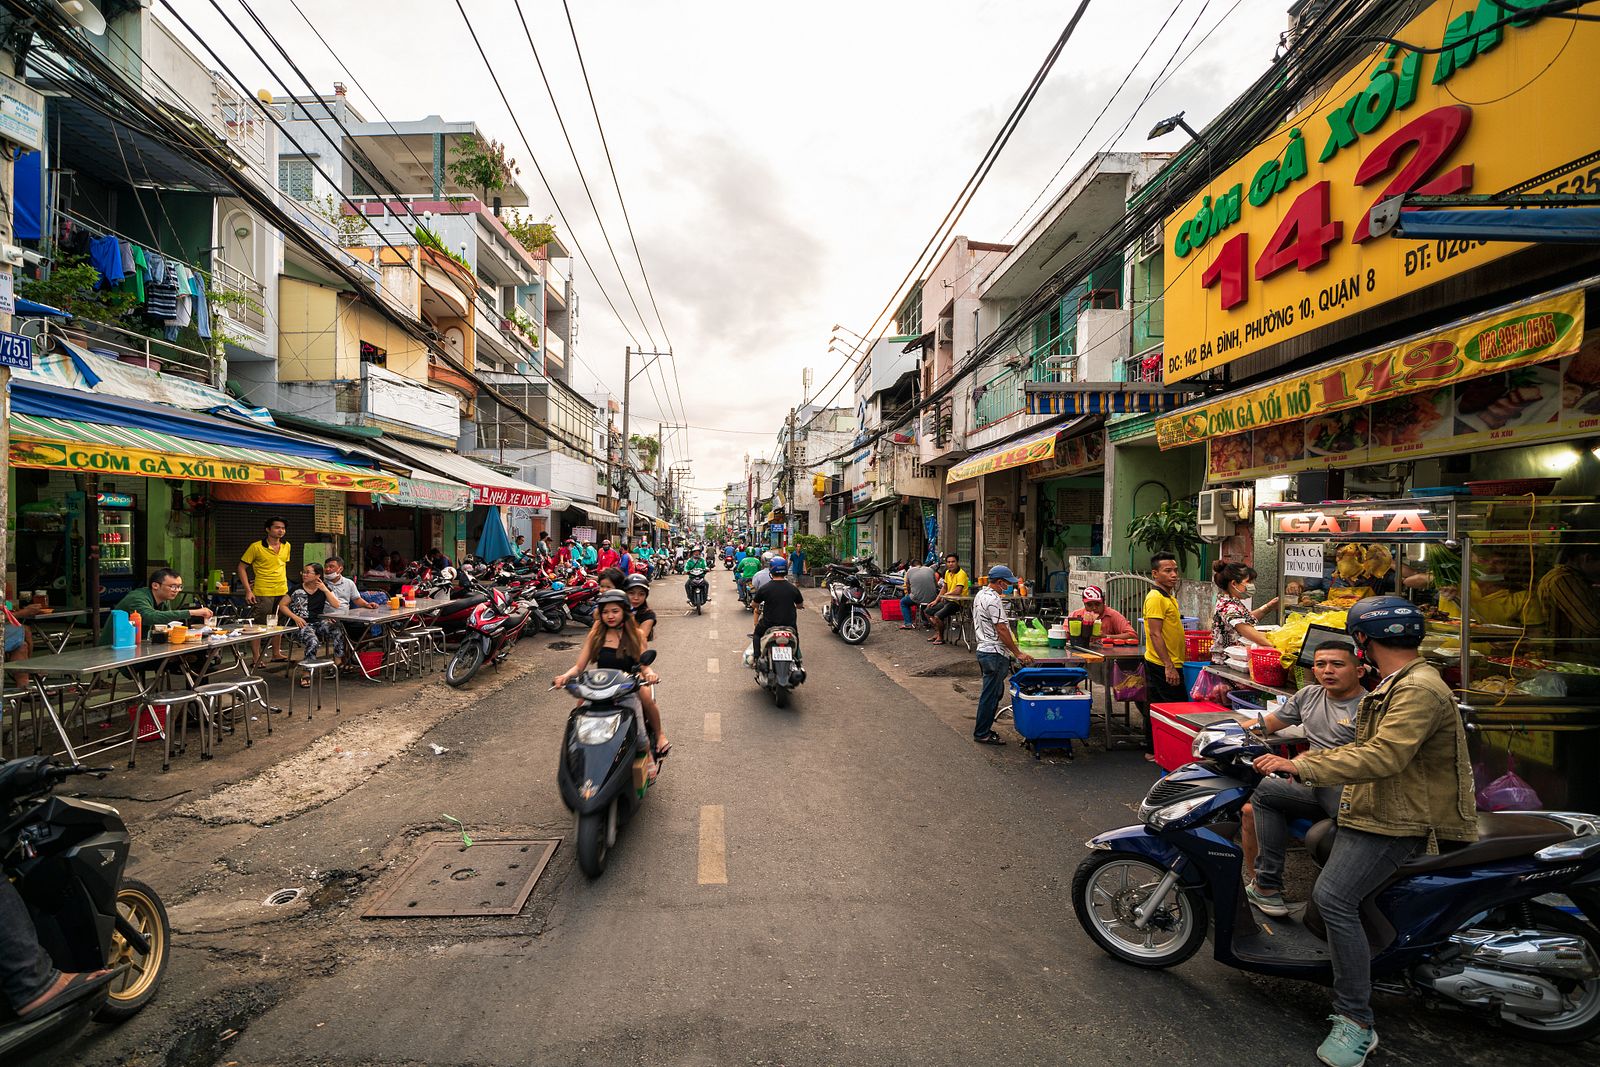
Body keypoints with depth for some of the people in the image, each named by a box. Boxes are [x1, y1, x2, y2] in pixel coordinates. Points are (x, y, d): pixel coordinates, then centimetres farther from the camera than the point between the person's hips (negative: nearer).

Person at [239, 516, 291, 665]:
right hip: (263, 593, -5)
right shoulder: (256, 547, -9)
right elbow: (242, 567, -6)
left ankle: (277, 654, 27)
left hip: (282, 591, 6)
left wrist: (284, 583, 15)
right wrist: (248, 590, -12)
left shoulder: (287, 547, 7)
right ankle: (256, 657, 9)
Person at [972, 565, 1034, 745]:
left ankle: (982, 728, 26)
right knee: (991, 694, -1)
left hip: (984, 648, 10)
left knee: (994, 692, 19)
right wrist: (1018, 653, -16)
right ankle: (982, 734, 7)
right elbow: (1002, 630, -21)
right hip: (995, 653, -10)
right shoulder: (993, 600, -19)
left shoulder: (980, 594, 12)